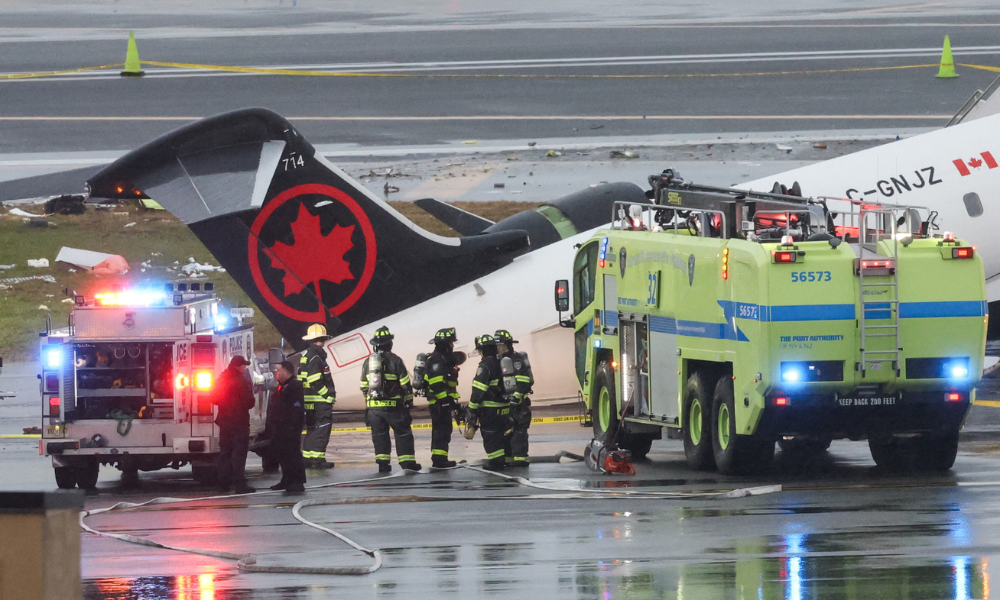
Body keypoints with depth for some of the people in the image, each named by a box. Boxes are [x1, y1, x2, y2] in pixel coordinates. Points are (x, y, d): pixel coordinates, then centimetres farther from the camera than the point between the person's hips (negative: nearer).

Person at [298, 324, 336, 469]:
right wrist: (329, 396, -15)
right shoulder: (315, 358, -16)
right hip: (319, 401, -10)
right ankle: (318, 459, -8)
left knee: (312, 429, 15)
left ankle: (307, 458, 18)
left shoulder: (306, 356, 15)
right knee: (322, 429, -6)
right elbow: (315, 382, -22)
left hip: (309, 401, 10)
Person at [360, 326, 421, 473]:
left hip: (373, 406, 4)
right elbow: (405, 384, -6)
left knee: (379, 435, 9)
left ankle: (382, 463, 4)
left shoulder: (367, 362, 5)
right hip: (393, 405, -4)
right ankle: (407, 462, 2)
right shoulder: (395, 360, -8)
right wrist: (409, 400, 8)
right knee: (403, 433, 5)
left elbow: (364, 386, 11)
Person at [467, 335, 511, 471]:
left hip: (489, 408, -8)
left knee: (490, 437, -1)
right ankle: (502, 460, 21)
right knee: (502, 434, 16)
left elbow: (478, 390, -19)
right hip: (505, 407, 8)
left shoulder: (485, 367, -15)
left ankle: (496, 462, -1)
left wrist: (473, 409, -15)